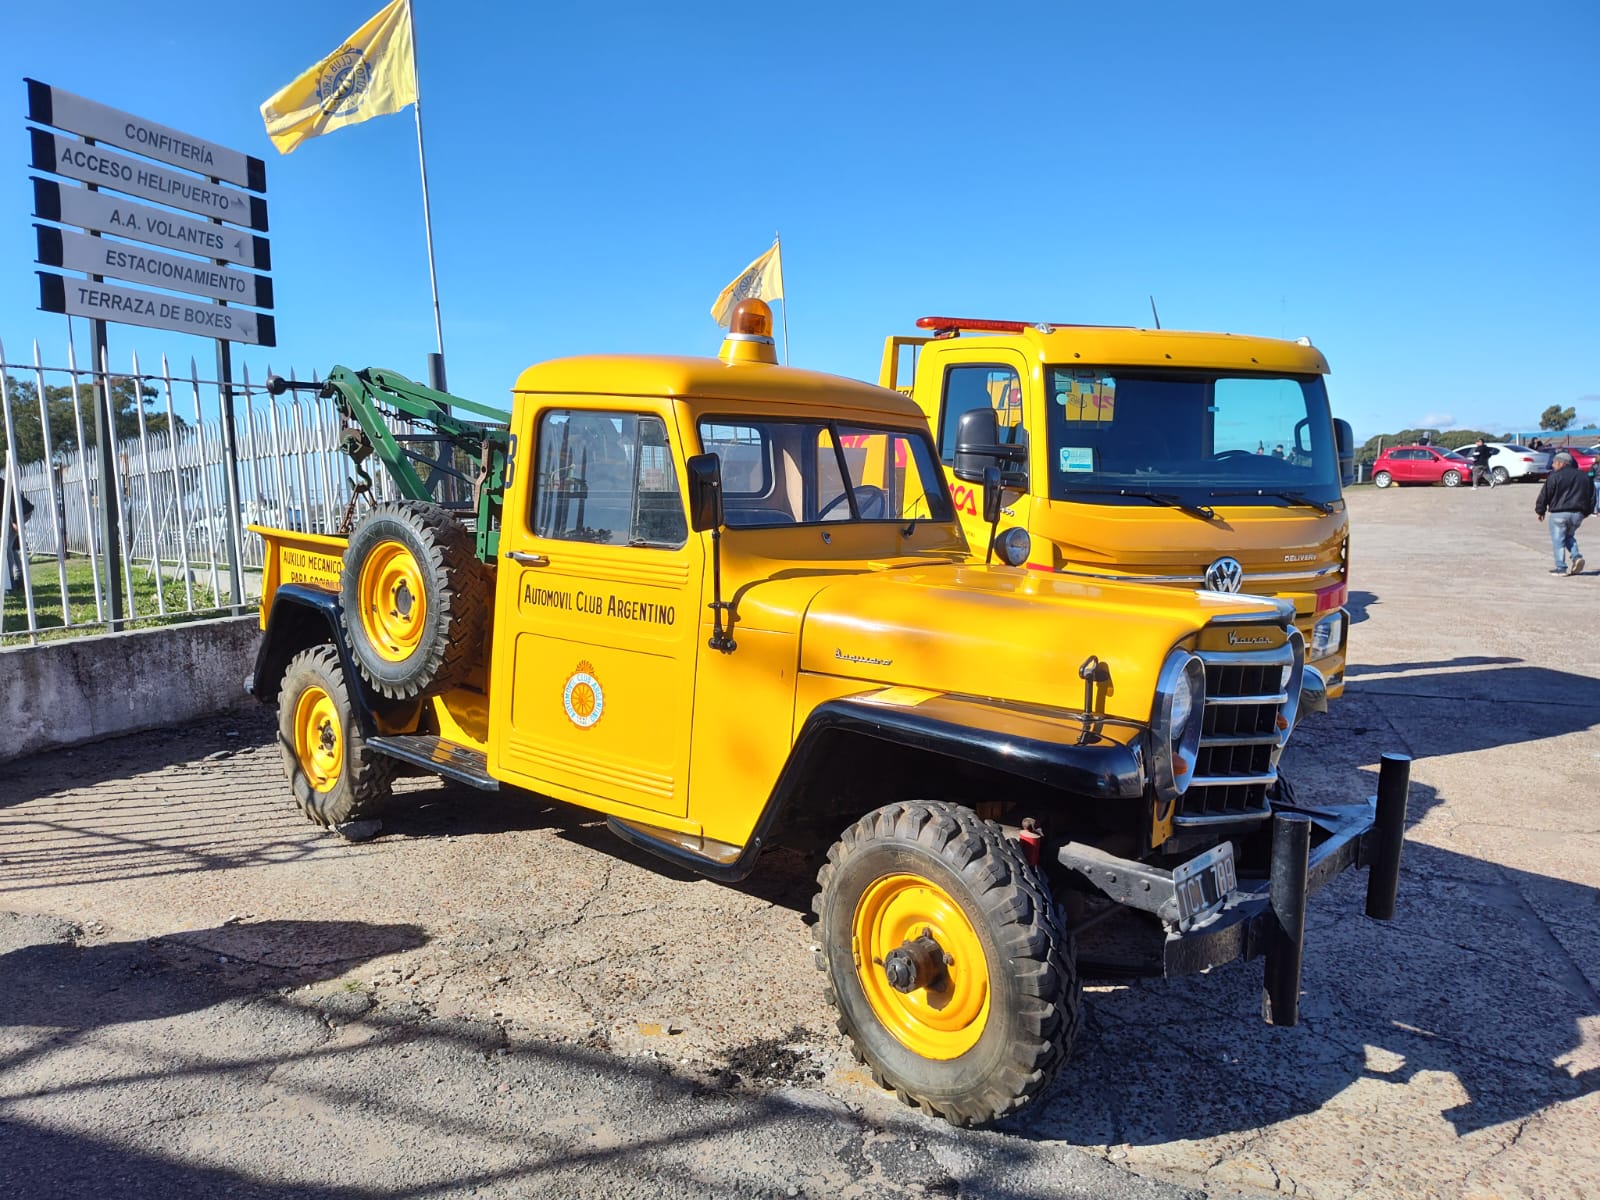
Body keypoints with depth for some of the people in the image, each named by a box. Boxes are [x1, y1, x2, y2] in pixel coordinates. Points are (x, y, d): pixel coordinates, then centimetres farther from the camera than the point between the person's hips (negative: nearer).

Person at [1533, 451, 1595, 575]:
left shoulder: (1554, 477, -6)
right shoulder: (1584, 477, 12)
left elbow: (1545, 495, -5)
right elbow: (1592, 496, 16)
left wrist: (1540, 511, 7)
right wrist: (1586, 512, 24)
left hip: (1559, 514, -6)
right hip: (1578, 514, 6)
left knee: (1558, 540, 2)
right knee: (1569, 536, 25)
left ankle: (1561, 568, 0)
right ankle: (1576, 557, 2)